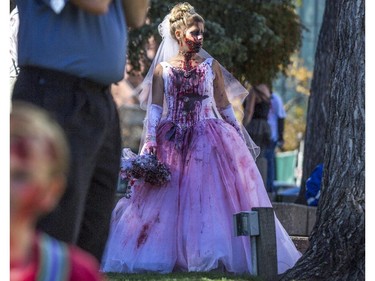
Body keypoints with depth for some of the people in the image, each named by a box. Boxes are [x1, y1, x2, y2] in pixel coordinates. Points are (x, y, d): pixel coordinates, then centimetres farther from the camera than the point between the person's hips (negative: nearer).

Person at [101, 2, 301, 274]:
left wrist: (240, 138, 7)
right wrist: (150, 139, -11)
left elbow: (224, 106, 10)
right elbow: (154, 107, 1)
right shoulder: (162, 69, 6)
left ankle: (211, 253, -8)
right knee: (167, 201, -2)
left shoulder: (211, 66, 8)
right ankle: (164, 254, 5)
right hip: (171, 141, 0)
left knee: (209, 196, -9)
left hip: (207, 140, 0)